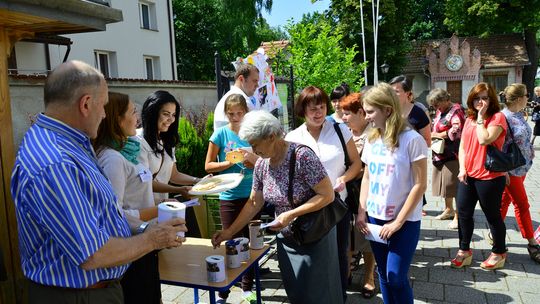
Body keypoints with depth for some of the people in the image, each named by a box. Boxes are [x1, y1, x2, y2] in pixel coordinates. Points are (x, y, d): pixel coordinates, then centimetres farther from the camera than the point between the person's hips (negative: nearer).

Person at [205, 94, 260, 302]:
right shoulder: (221, 134, -5)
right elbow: (208, 166, -4)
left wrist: (253, 159, -14)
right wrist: (229, 162, -18)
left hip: (252, 195, 3)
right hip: (229, 197, -3)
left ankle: (248, 287, 30)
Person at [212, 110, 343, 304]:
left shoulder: (302, 156, -22)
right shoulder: (261, 165, -2)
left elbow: (327, 195, -21)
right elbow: (253, 204, 6)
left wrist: (291, 214, -26)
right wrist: (229, 232, 3)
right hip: (286, 238, 6)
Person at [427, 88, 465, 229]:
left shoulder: (456, 110, -13)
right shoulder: (440, 111, 13)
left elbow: (456, 131, -25)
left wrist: (437, 135, -15)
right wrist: (432, 134, 3)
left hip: (452, 155, -9)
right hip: (440, 154, 9)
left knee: (453, 184, -4)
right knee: (443, 182, 17)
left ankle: (458, 215, 6)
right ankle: (449, 209, 33)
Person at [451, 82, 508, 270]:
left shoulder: (497, 117, -10)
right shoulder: (469, 119, 10)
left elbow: (484, 140, -25)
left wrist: (481, 117, -15)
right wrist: (462, 168, -1)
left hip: (490, 177, -6)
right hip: (468, 175, 6)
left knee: (492, 215, 7)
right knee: (463, 212, 10)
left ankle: (499, 252, 27)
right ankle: (464, 251, 25)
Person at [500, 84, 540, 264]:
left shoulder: (519, 116, 7)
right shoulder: (503, 117, -18)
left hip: (522, 166, 8)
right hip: (510, 168, -8)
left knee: (505, 201, 14)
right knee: (522, 205, 0)